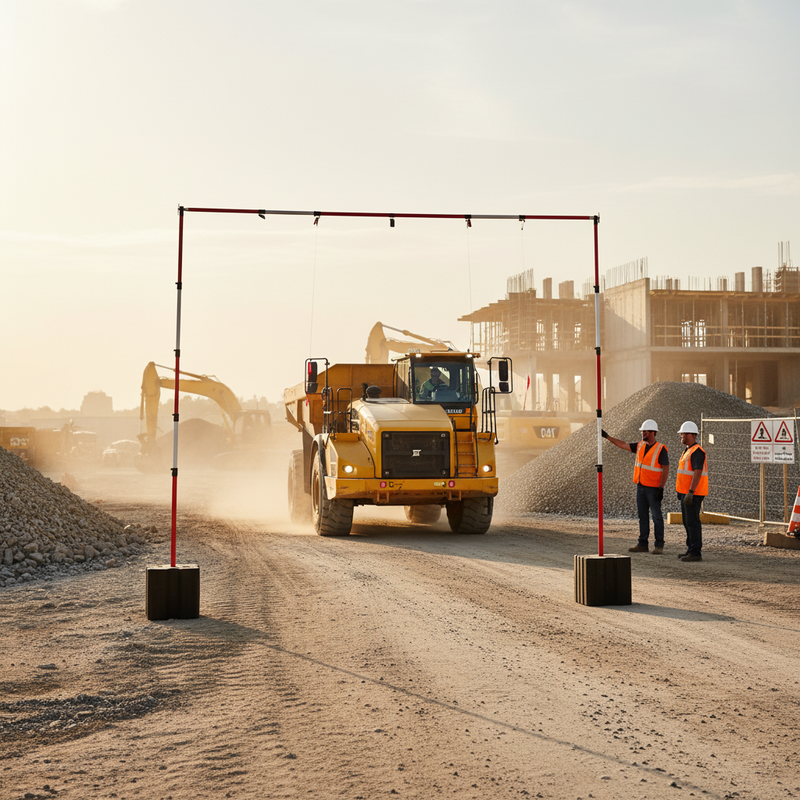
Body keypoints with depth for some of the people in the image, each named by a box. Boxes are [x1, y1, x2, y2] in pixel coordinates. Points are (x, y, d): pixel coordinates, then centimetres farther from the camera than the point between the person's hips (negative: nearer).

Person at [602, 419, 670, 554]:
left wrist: (661, 489, -21)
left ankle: (659, 546, 3)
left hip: (653, 488, -7)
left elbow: (666, 470, -16)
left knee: (656, 516, -2)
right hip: (641, 487, 7)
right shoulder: (640, 446, 7)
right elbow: (623, 445, 12)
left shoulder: (661, 450, -13)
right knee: (642, 516, 8)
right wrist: (607, 437, 6)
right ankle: (643, 544, 12)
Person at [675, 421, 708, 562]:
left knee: (692, 522, -9)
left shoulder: (696, 452, -16)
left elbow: (697, 473, -24)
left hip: (693, 493, -10)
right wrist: (682, 492, 24)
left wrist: (690, 492, -28)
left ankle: (696, 553, -7)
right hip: (686, 493, 11)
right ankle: (691, 549, 21)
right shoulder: (688, 451, 17)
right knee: (687, 522, 14)